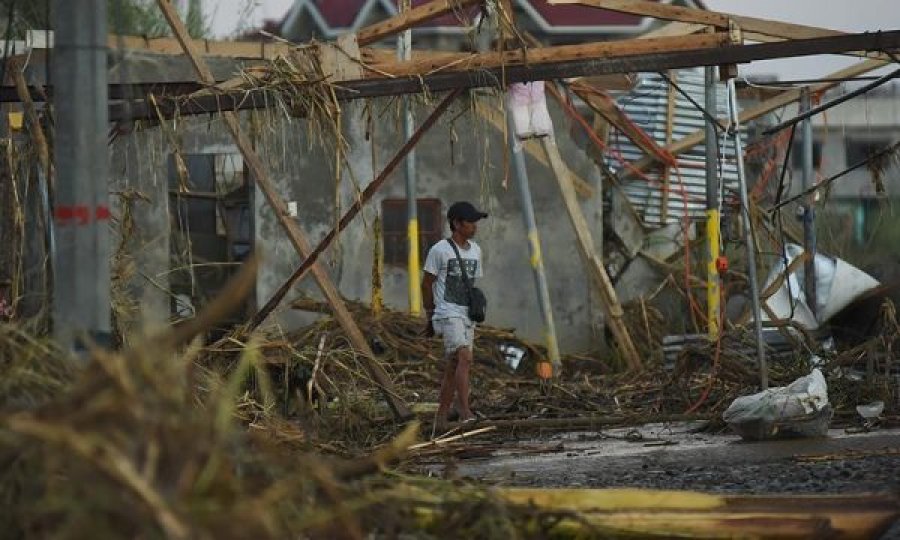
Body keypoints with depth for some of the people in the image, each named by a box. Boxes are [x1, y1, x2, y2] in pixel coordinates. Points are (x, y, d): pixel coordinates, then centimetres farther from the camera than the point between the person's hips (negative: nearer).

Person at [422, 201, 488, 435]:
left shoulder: (475, 250, 13)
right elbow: (427, 284, 0)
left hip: (467, 314, 7)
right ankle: (464, 411, -27)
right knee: (464, 357, -23)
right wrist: (430, 316, 5)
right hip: (448, 313, -7)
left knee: (453, 367, 6)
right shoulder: (439, 250, -7)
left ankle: (441, 419, 11)